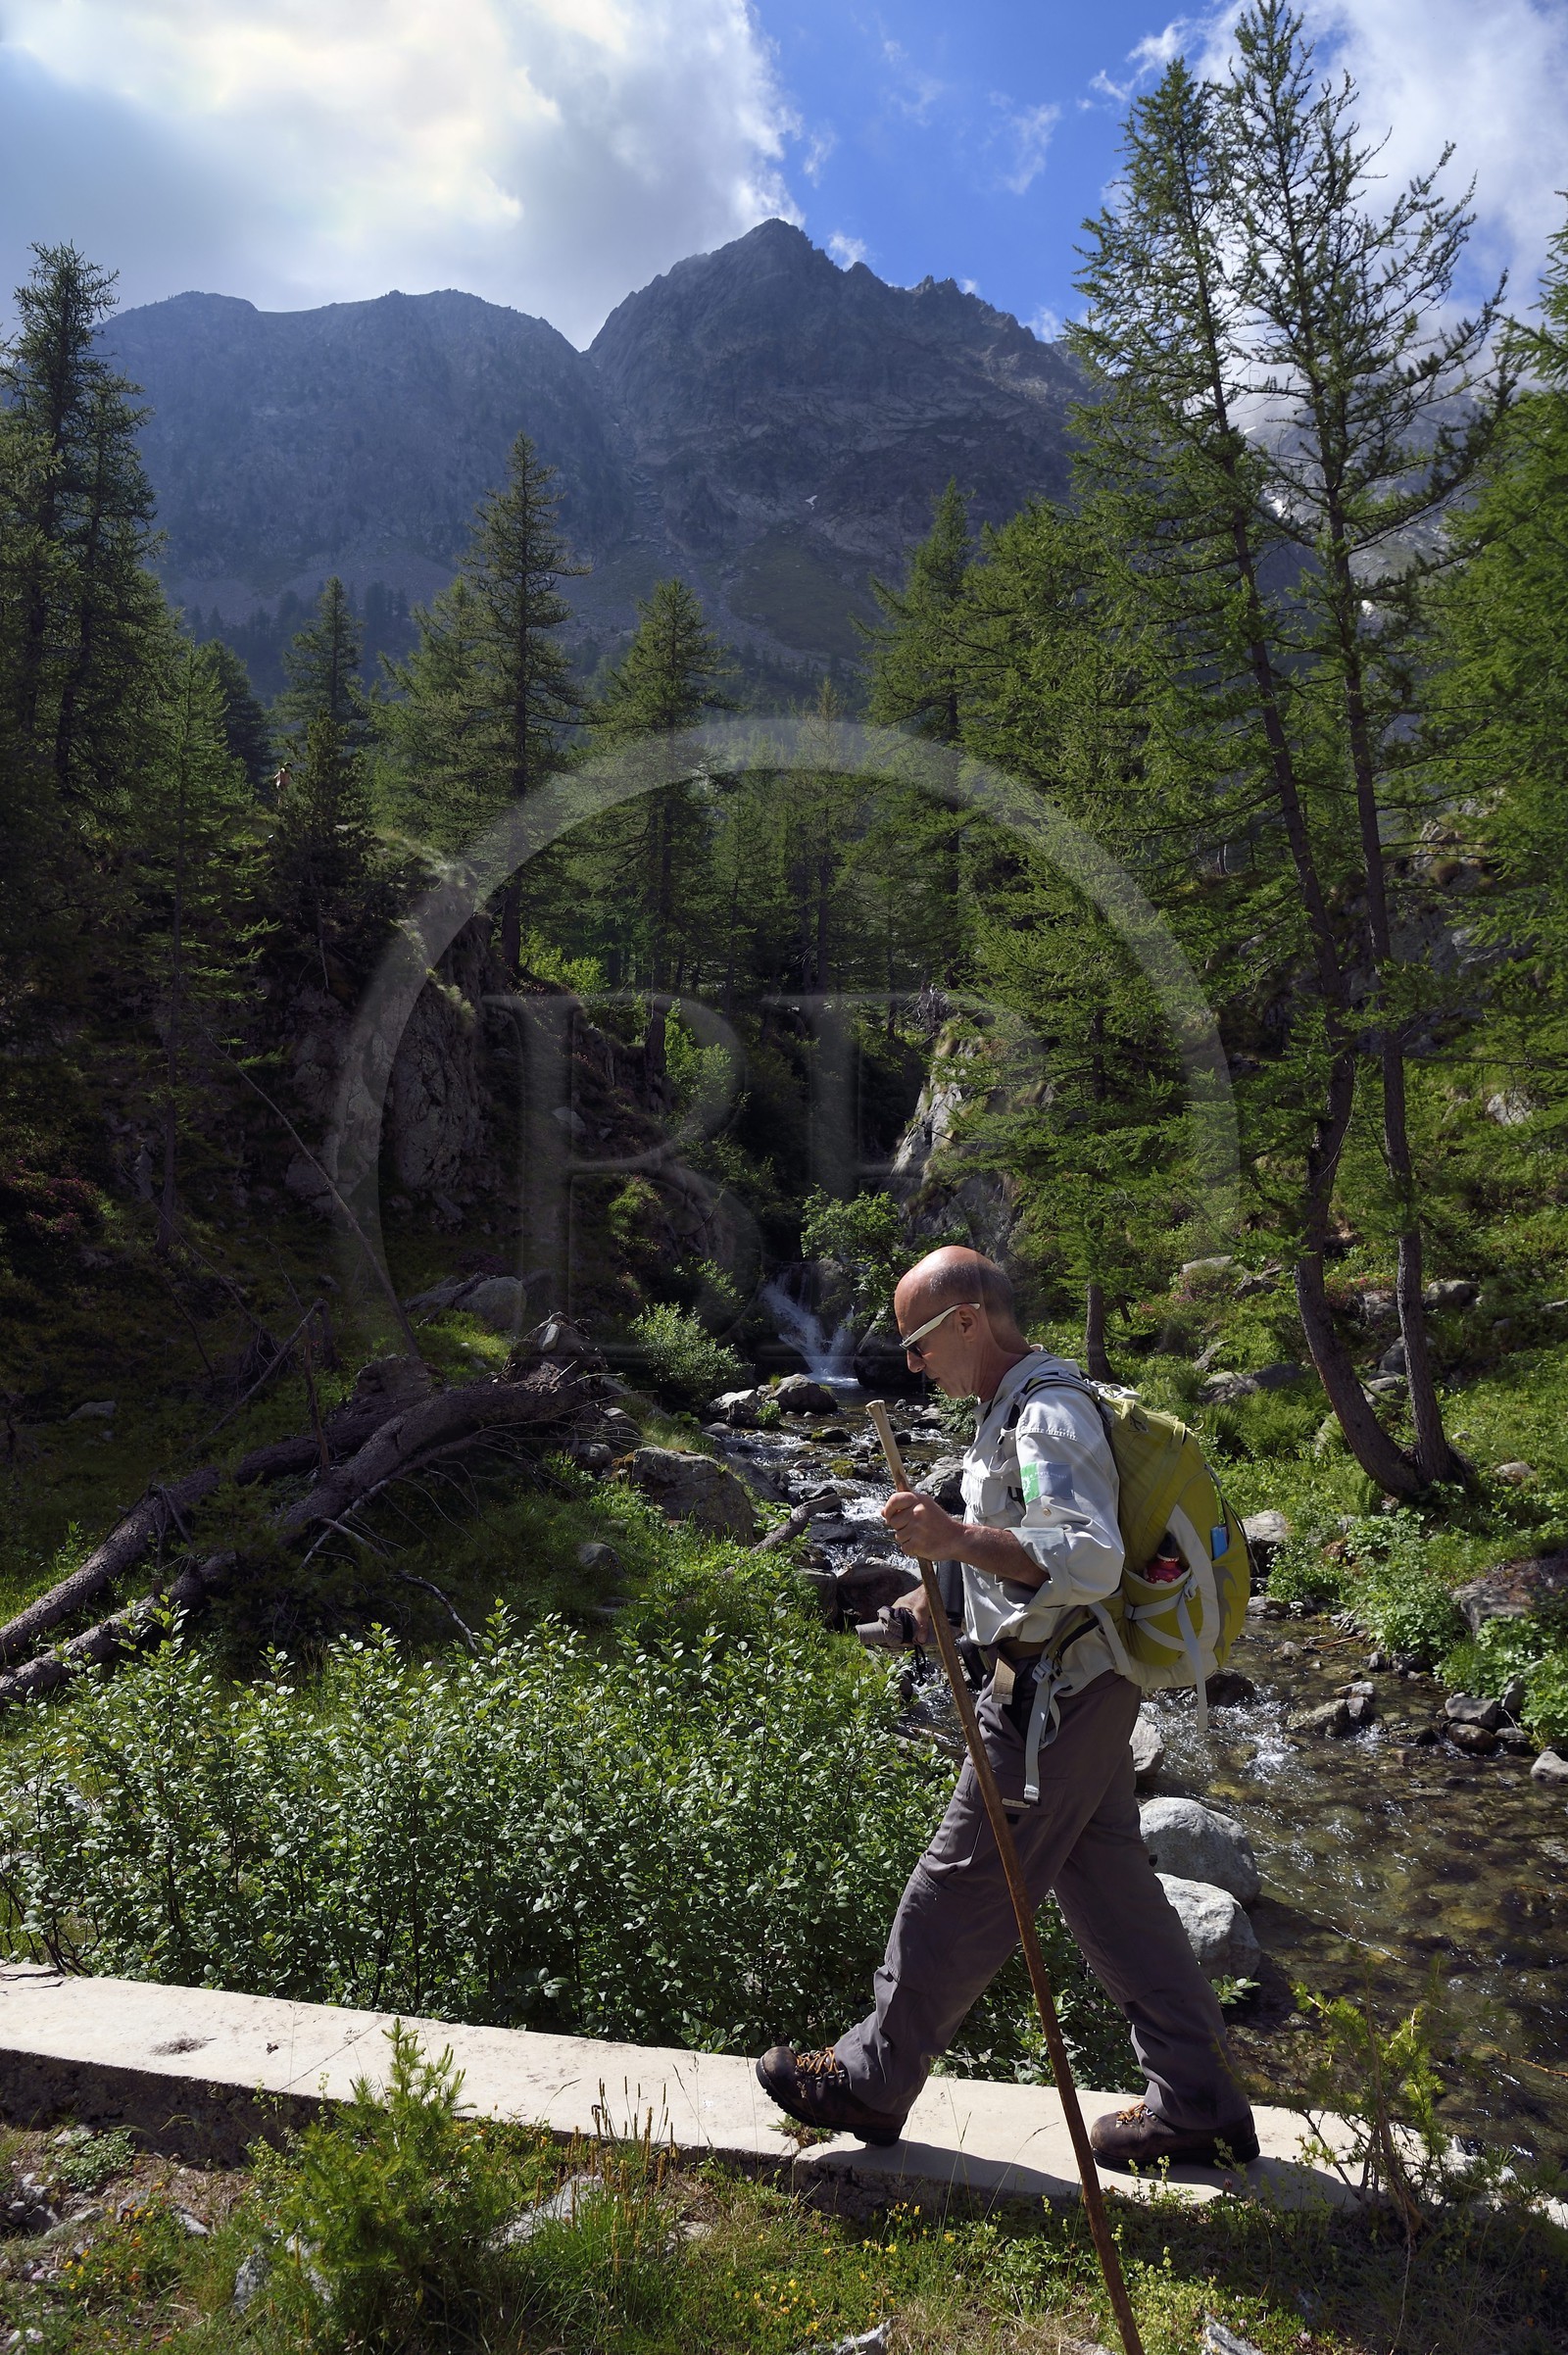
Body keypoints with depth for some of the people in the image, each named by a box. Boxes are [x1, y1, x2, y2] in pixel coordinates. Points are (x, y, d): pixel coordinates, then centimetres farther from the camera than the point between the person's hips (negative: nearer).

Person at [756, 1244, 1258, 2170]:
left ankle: (872, 2083, 19)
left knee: (959, 1893, 3)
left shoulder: (1047, 1416, -20)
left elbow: (1091, 1561, -33)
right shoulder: (1022, 1406, 13)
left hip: (1054, 1698, -11)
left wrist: (956, 1537, -41)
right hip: (1081, 1687, 11)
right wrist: (954, 1582, 18)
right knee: (1114, 1890, 17)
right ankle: (1201, 2104, 27)